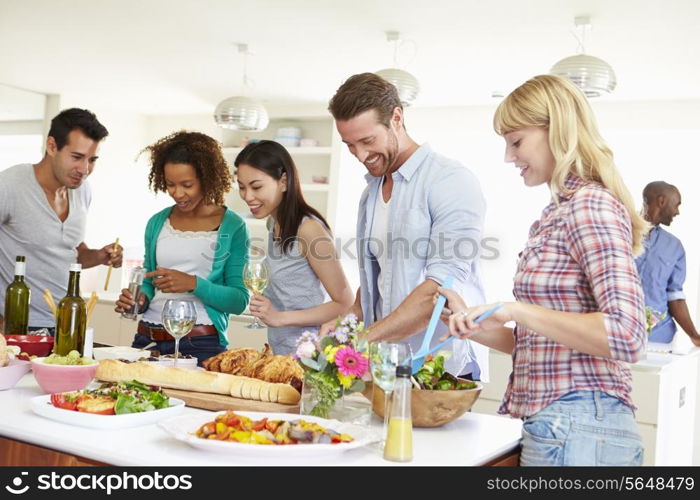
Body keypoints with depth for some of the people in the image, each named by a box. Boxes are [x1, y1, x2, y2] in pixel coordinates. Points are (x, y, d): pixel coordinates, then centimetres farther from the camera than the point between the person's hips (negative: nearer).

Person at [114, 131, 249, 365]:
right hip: (147, 338, 4)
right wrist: (140, 299, -2)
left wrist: (193, 284, -19)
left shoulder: (231, 227, -3)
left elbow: (239, 301, -6)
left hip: (200, 344, -4)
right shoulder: (157, 223, 11)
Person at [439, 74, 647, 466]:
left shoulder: (590, 205, -14)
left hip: (576, 430, -8)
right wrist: (474, 325, 5)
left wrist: (516, 310, -23)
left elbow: (627, 336, -24)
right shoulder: (559, 212, 14)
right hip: (558, 424, 9)